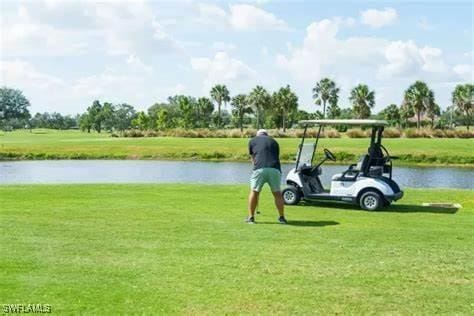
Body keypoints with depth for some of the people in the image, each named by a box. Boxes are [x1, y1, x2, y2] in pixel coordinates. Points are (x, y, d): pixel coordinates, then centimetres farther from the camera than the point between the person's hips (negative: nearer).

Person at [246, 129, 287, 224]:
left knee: (254, 192, 15)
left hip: (260, 169, -2)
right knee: (277, 193, 18)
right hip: (275, 169, 2)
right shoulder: (274, 141, 27)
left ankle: (251, 217, 18)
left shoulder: (252, 141, 21)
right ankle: (282, 217, 18)